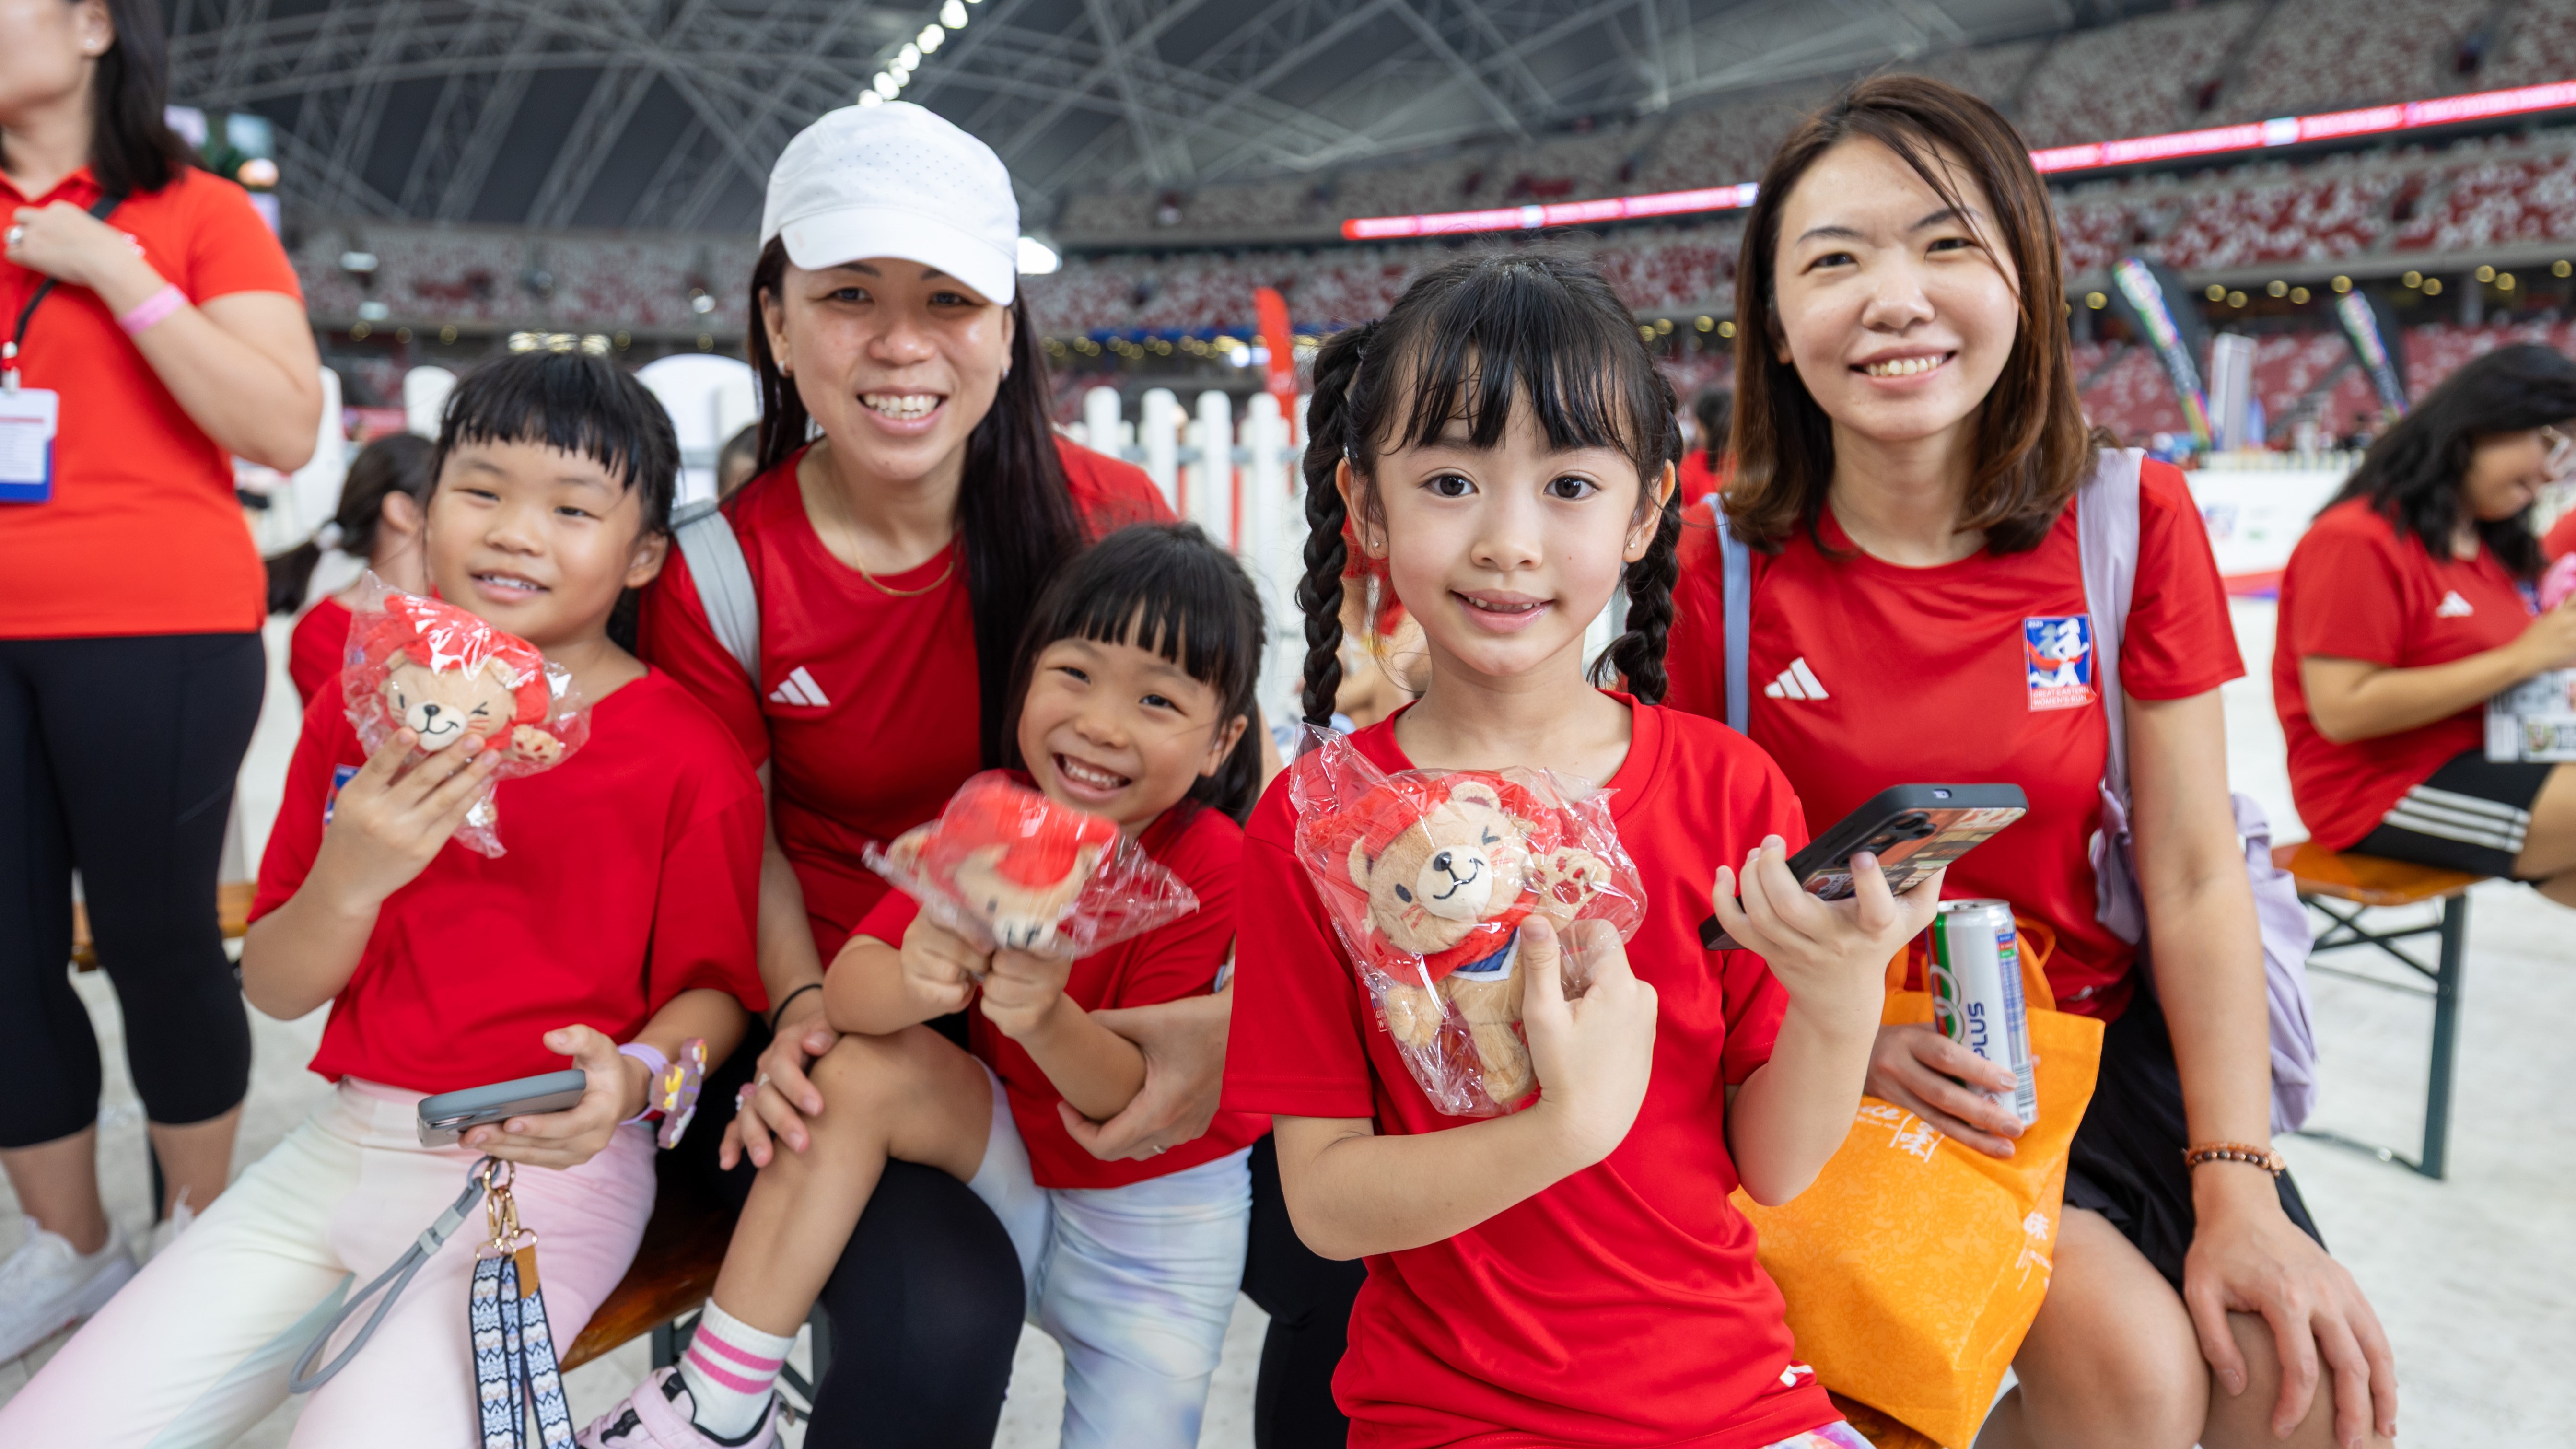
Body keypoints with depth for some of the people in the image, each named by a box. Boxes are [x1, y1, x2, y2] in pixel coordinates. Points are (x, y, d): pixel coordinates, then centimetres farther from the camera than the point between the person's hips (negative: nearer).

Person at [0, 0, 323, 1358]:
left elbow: (285, 430, -9)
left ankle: (199, 1228, 20)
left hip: (153, 634, -5)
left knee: (156, 936, 3)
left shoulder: (195, 212, 1)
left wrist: (115, 271, -12)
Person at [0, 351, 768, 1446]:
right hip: (347, 1143, 5)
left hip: (545, 1166, -5)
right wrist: (349, 882, -15)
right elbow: (275, 991, 6)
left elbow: (714, 989, -4)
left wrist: (631, 1076, -25)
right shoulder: (361, 708, 6)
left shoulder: (688, 755, -9)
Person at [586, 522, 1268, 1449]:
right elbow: (844, 990, -22)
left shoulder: (1214, 866, -22)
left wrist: (1048, 1020, -44)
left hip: (1156, 1229, -2)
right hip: (1013, 1174, 3)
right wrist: (911, 983, -46)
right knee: (862, 1068, -21)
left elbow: (1140, 1105, -23)